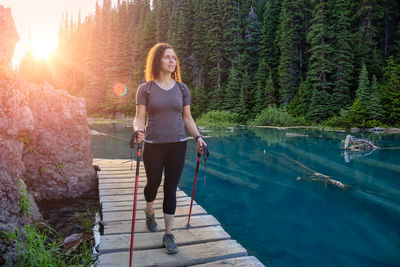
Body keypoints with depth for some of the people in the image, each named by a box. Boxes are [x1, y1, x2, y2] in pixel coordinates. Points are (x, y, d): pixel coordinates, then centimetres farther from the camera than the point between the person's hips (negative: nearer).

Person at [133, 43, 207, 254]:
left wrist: (197, 137, -2)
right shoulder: (145, 89, -1)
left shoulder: (182, 89, 6)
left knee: (171, 189, 4)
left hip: (178, 145, 2)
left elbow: (187, 118, 10)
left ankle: (168, 235, 16)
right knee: (153, 184, 14)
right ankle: (149, 212, 48)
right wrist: (138, 130, -25)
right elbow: (139, 118, -4)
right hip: (153, 145, -1)